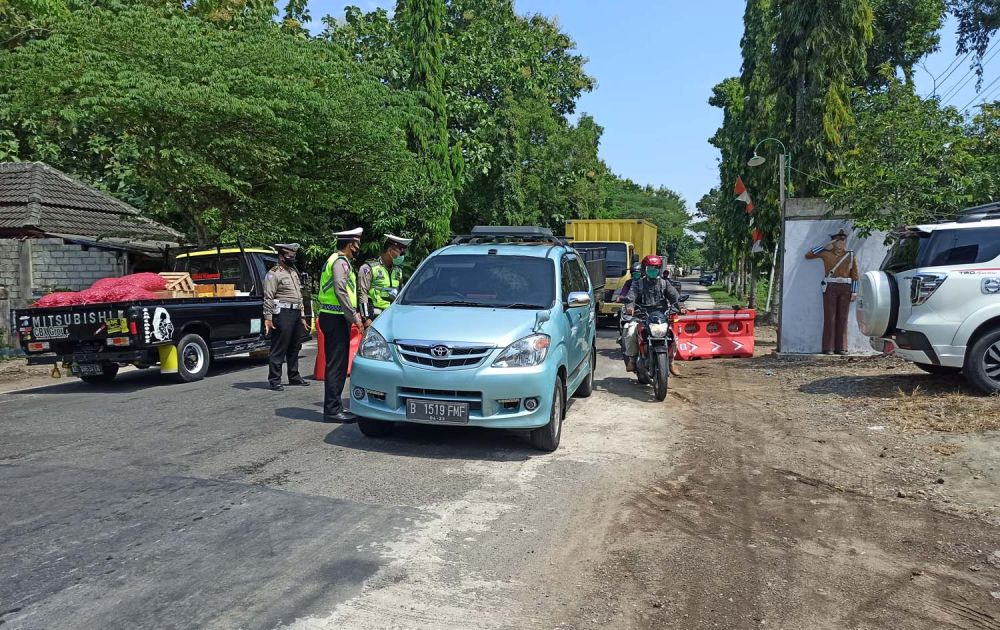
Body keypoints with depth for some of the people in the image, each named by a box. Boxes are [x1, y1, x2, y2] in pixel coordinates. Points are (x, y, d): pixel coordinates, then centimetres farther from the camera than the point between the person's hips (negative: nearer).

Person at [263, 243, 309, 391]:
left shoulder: (294, 272, 21)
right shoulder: (273, 274, -6)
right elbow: (268, 298, -12)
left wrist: (302, 316, 22)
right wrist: (268, 318, -19)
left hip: (296, 313, 9)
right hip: (283, 313, -9)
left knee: (294, 348, 15)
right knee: (279, 349, -6)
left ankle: (294, 377, 24)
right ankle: (274, 380, -1)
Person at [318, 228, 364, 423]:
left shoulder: (337, 260, 21)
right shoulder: (340, 262, -11)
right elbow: (340, 291, -21)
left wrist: (353, 312, 25)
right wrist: (354, 317, -20)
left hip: (335, 317, 11)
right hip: (336, 318, -11)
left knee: (338, 364, 13)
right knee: (336, 365, -8)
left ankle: (334, 406, 20)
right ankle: (332, 409, -6)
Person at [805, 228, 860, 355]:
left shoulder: (851, 256, 9)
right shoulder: (826, 253, 5)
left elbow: (854, 275, 8)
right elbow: (808, 255, 3)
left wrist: (854, 292, 0)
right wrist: (825, 246, 1)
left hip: (845, 288, 2)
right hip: (830, 288, -2)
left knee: (842, 318, 3)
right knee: (829, 318, -4)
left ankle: (841, 347, 8)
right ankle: (828, 348, -1)